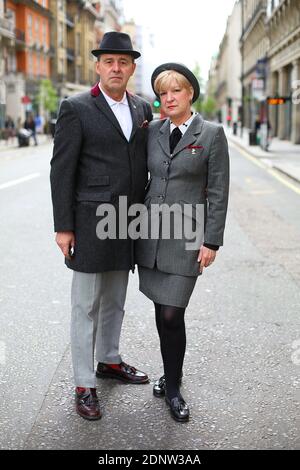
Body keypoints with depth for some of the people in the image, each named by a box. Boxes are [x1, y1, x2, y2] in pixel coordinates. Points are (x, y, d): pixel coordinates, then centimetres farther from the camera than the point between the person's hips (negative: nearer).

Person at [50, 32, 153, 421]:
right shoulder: (76, 108, -7)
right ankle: (84, 385, 13)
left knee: (115, 300, 19)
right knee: (86, 306, 3)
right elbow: (61, 170, -9)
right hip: (92, 223, -5)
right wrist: (63, 227, -12)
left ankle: (109, 361, 37)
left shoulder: (143, 109, 9)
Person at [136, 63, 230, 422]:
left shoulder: (212, 134, -4)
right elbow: (145, 178, 13)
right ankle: (172, 373, 30)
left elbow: (218, 192, -5)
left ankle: (172, 386, 14)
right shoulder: (152, 130, 7)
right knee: (162, 311, 10)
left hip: (186, 235, -4)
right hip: (151, 231, 4)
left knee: (171, 315, -6)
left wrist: (212, 242, -9)